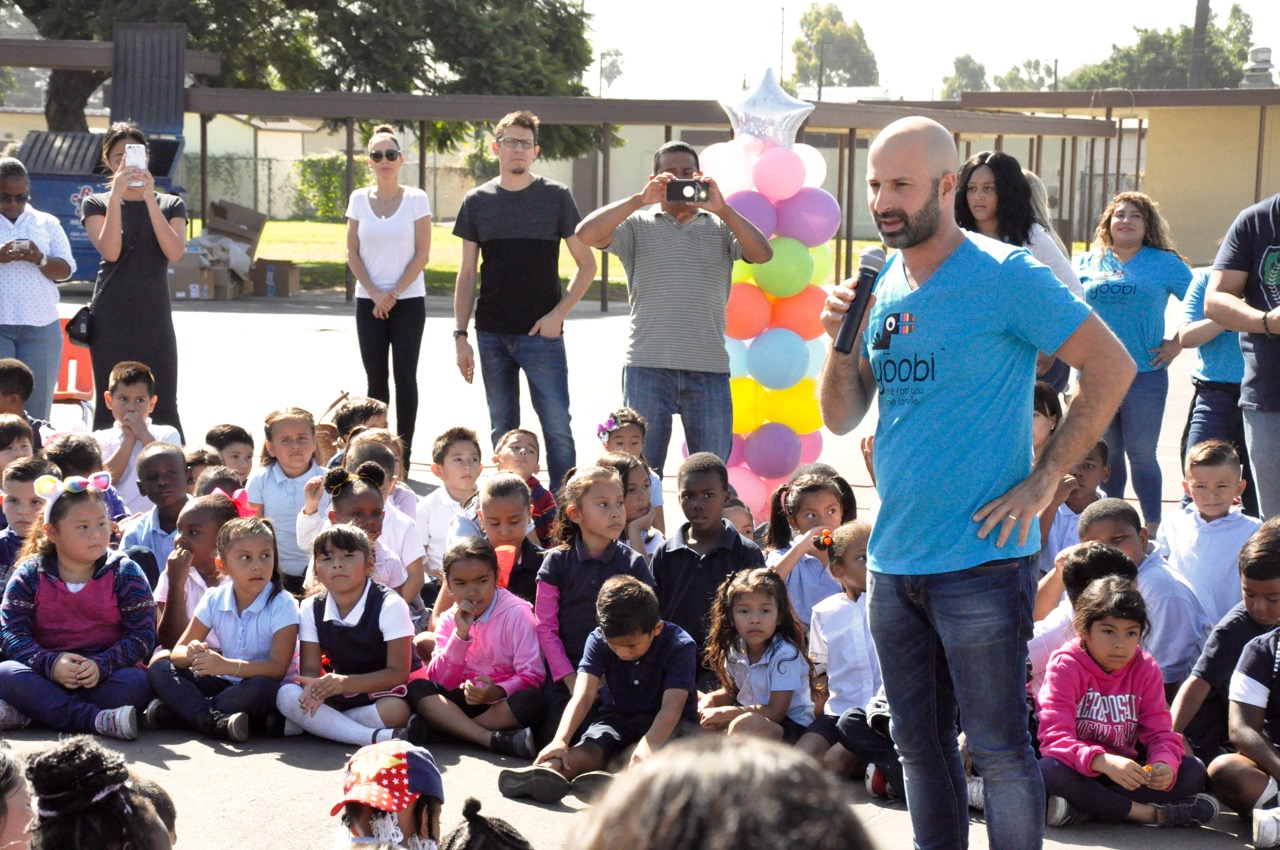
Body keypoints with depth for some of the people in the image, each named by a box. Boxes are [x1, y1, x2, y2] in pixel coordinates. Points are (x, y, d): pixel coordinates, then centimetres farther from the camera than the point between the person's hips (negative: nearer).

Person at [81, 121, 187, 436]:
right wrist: (117, 195, -14)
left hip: (155, 316, 1)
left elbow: (175, 252, -7)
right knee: (110, 406, -2)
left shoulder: (171, 205, 11)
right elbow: (110, 251, -9)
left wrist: (149, 198, -12)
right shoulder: (97, 204, 7)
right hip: (111, 318, -1)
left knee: (164, 407, -3)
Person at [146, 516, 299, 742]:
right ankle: (216, 722, -30)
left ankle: (187, 709, -23)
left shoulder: (283, 605, -13)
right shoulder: (214, 600, 0)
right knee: (158, 670, -12)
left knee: (261, 689, -38)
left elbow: (278, 668, -22)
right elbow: (178, 651, -2)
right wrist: (191, 653, -28)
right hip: (224, 683, 5)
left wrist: (226, 665, -36)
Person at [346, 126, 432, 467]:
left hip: (408, 301, -2)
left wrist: (394, 293, -10)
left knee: (405, 377, -1)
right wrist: (374, 293, -7)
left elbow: (422, 254, -4)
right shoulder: (359, 199, 5)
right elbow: (352, 253, 5)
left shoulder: (416, 199, -2)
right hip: (369, 301, 2)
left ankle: (403, 455, 3)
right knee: (375, 379, 5)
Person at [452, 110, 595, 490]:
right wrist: (460, 335, 3)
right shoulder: (478, 201, 8)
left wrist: (558, 313, -8)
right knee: (503, 431, 9)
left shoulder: (556, 197, 1)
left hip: (541, 334, -3)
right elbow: (467, 274, 10)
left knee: (557, 429, -7)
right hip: (492, 336, 3)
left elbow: (587, 265, 4)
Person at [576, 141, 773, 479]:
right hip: (648, 366, -1)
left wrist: (721, 208, -12)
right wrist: (640, 199, -13)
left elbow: (762, 253, -4)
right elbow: (587, 234, -7)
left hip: (710, 367, 1)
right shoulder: (638, 225, 9)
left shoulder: (721, 225, 13)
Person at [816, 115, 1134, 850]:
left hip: (980, 560, -7)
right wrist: (842, 342, -8)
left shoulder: (1005, 277, -11)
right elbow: (842, 418, 12)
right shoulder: (882, 286, 9)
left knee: (1000, 749, -1)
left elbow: (1112, 367, -10)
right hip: (894, 560, 7)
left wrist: (1042, 483, -12)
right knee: (921, 745, 15)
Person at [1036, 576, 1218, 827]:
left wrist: (1164, 763, -30)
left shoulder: (1146, 669, 2)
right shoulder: (1065, 667, -12)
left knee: (1194, 770, -16)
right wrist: (1103, 762, -44)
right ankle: (1144, 812, -28)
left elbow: (1159, 732, -3)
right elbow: (1055, 737, -25)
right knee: (1048, 770, -38)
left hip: (1123, 773, 5)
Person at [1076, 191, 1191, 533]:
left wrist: (1177, 342, -3)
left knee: (1141, 455, -2)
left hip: (1145, 374, -3)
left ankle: (1153, 530, 5)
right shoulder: (1088, 263, 9)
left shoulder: (1165, 263, 2)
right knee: (1106, 456, 11)